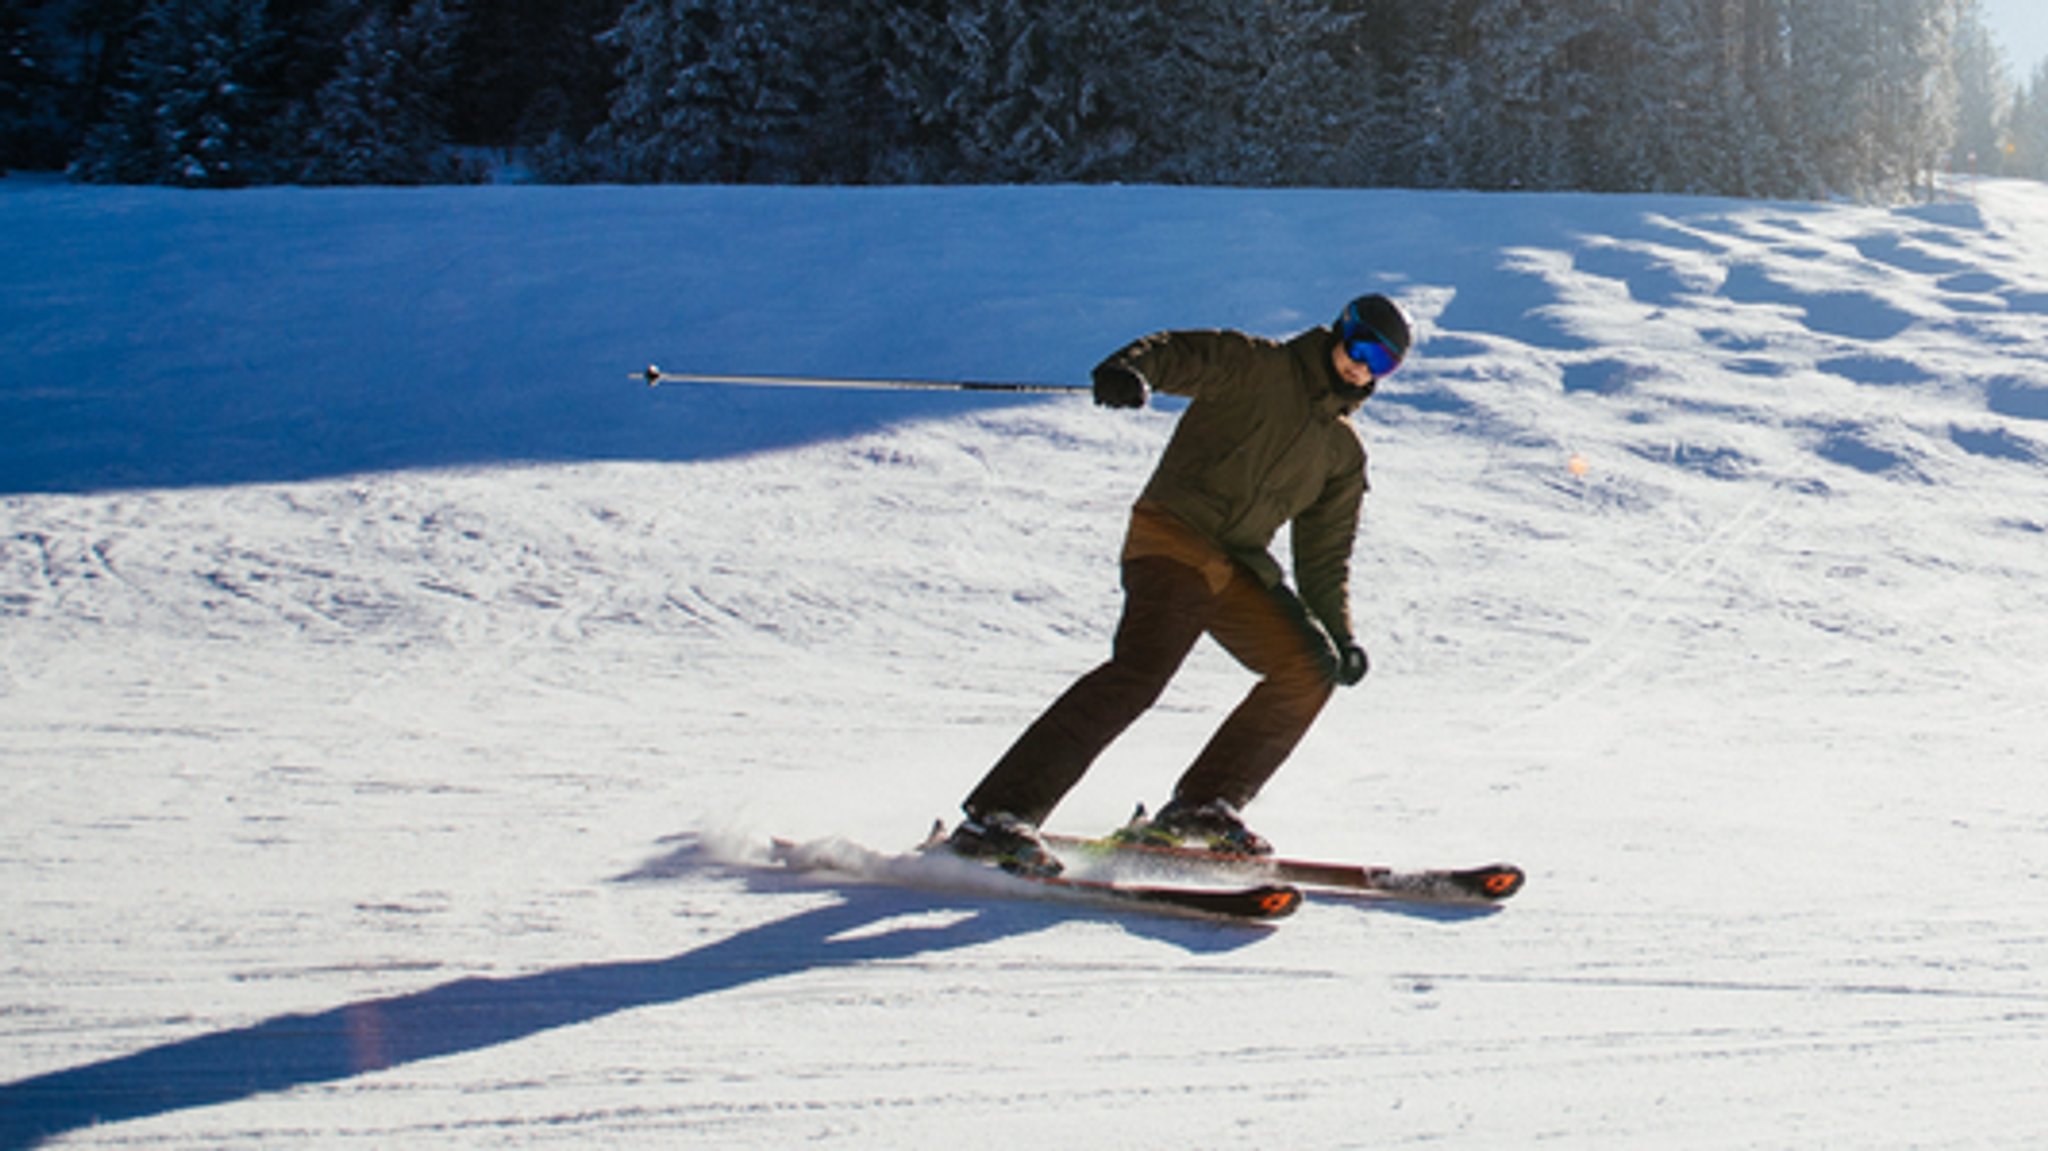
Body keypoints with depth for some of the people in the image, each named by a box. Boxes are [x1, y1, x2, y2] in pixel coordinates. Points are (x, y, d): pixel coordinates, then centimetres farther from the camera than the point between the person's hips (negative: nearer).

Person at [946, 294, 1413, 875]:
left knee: (1309, 670, -5)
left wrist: (1340, 635, 11)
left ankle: (1202, 806, 5)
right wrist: (1128, 369, -32)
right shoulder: (1259, 367, 5)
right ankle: (995, 816, -30)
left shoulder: (1345, 454, 21)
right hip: (1173, 533, -7)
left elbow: (1324, 558, 23)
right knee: (1141, 670, -25)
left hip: (1240, 567, 7)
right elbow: (1179, 352, -10)